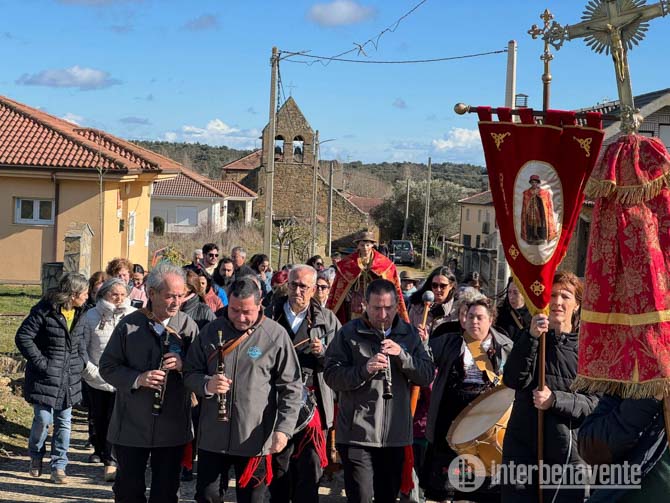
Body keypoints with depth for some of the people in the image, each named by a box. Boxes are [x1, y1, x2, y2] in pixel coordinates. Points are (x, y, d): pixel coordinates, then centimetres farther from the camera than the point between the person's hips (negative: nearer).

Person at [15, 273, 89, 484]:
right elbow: (23, 337, -14)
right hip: (45, 377, -6)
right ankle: (36, 456, 24)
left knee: (64, 422, 6)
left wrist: (81, 360, 8)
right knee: (43, 419, -5)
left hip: (69, 379, 6)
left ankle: (59, 466, 15)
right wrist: (40, 362, -16)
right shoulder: (44, 311, -13)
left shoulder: (77, 312, 7)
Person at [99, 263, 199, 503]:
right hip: (132, 425, -1)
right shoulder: (129, 325, -3)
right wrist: (136, 379, -19)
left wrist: (184, 365, -20)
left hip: (173, 426, 1)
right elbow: (107, 367, -2)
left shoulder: (188, 325, 0)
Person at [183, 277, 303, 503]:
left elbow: (290, 388, -3)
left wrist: (284, 429, -11)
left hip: (255, 440, -2)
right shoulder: (211, 331, 3)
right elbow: (190, 372, 8)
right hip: (212, 437, 2)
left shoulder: (276, 335, -5)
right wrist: (207, 384, -14)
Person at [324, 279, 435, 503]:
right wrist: (364, 369, -25)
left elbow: (427, 376, 2)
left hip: (396, 434, 4)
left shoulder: (408, 333, 8)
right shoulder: (349, 333, -2)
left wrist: (402, 355, -15)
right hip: (357, 434, -4)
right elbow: (331, 375, -8)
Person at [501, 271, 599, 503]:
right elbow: (513, 380, -10)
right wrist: (532, 337, -22)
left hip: (569, 454, -1)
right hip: (522, 449, 1)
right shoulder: (529, 337, 8)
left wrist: (555, 399, -18)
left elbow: (593, 403, -2)